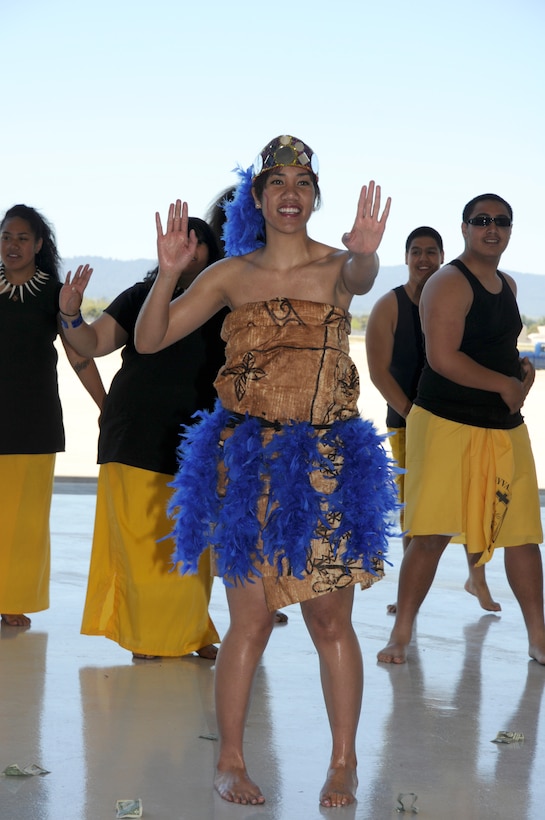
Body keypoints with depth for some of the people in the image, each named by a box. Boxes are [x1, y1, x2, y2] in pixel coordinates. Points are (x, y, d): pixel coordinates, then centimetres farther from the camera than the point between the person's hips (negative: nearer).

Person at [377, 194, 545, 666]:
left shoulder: (507, 286, 16)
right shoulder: (450, 284, -10)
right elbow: (442, 357, -20)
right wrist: (506, 385, -14)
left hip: (505, 427, 7)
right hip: (449, 425, -7)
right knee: (432, 534, -6)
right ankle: (402, 633, 5)